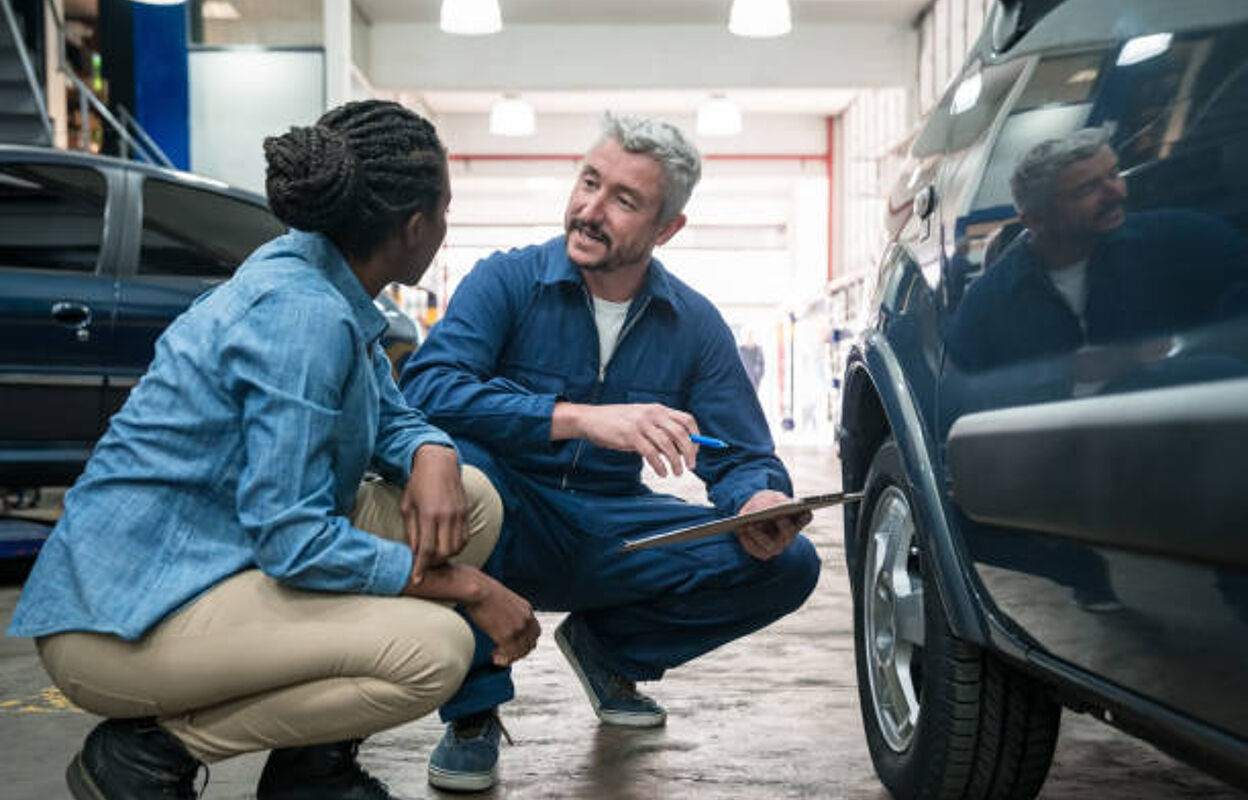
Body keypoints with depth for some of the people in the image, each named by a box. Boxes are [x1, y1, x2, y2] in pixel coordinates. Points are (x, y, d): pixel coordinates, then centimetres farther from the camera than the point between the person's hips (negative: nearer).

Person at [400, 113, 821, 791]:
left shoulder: (695, 324, 0)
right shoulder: (507, 280, -11)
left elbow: (741, 459, 1)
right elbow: (425, 387, -28)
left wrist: (761, 506, -26)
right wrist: (580, 418, -39)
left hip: (610, 531, 3)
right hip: (513, 530, -3)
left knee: (789, 564, -13)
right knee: (455, 461, -36)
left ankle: (607, 645, 13)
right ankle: (472, 712, -16)